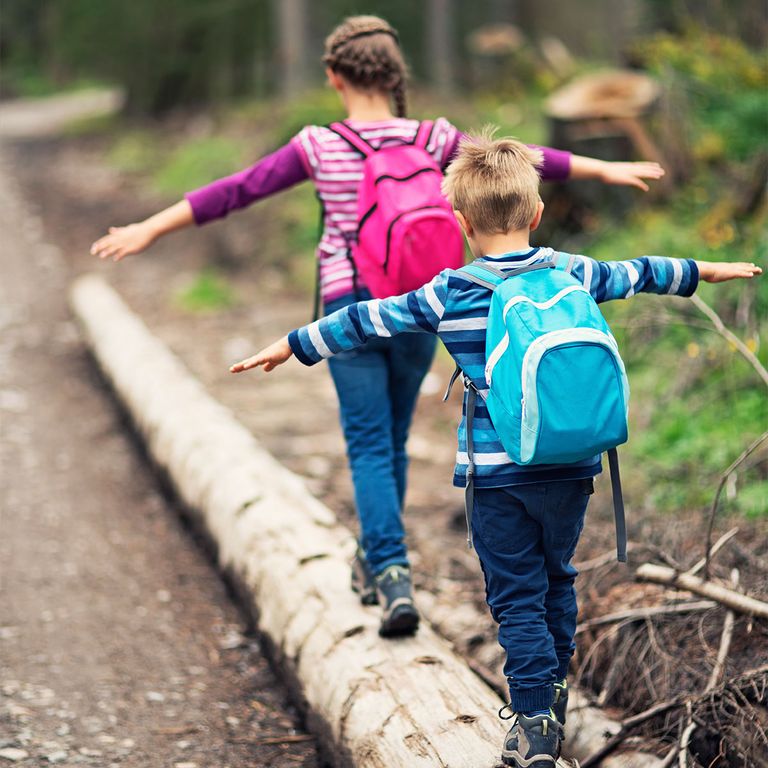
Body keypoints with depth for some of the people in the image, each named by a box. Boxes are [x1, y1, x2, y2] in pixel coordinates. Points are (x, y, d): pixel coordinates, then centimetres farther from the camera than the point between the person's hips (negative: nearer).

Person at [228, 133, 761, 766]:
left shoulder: (446, 296, -5)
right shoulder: (573, 275, 2)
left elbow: (367, 321, 4)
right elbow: (638, 275, 19)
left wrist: (294, 345, 16)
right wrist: (705, 271, 37)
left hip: (497, 474, -3)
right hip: (570, 468, 3)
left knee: (517, 595, 5)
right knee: (557, 578, 21)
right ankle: (554, 694, 32)